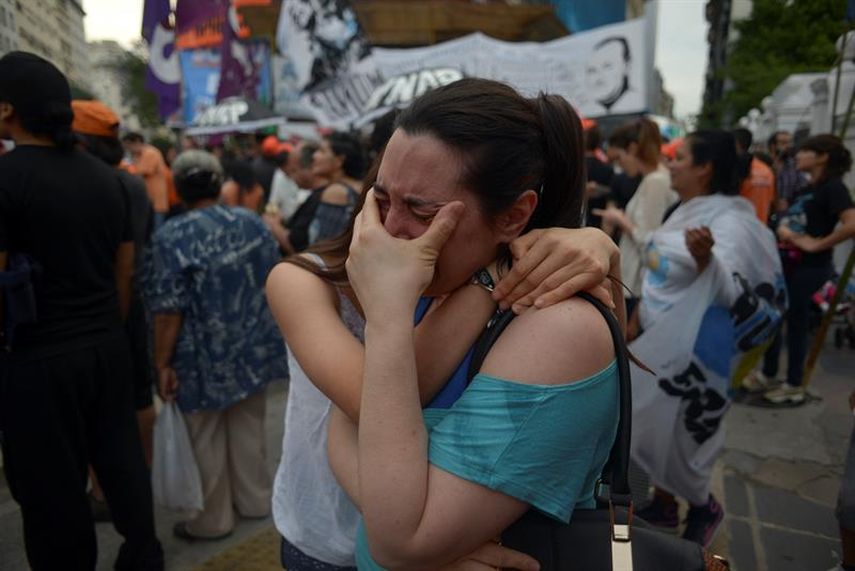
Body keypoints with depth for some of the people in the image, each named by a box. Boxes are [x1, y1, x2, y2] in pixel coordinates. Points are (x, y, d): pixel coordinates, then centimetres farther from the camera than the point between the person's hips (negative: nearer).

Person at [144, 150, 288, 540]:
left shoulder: (172, 236, -15)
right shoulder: (250, 221, 0)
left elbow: (168, 309, -17)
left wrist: (162, 363, -8)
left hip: (206, 355, -5)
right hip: (253, 346, 5)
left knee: (208, 438, 12)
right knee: (249, 427, 20)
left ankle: (213, 519, 27)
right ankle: (254, 499, 35)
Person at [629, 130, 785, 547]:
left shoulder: (729, 220, -21)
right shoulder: (686, 210, 5)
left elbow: (727, 290, -35)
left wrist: (706, 258, -55)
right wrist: (636, 318, 20)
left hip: (693, 351, -8)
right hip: (659, 344, 9)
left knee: (676, 434, 4)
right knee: (653, 426, 17)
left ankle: (703, 509, 32)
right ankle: (664, 505, 37)